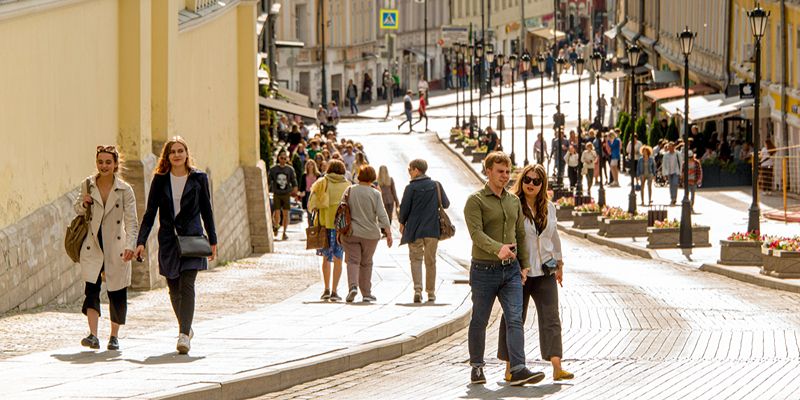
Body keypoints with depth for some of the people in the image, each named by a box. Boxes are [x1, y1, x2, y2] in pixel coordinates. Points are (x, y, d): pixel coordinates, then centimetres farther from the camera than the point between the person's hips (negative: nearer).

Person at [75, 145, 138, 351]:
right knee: (91, 289, -14)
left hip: (116, 249, -1)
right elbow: (78, 209, 18)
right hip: (92, 248, 1)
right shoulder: (88, 185, 3)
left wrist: (130, 245, -24)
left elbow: (131, 221, -9)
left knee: (117, 294, 4)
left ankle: (114, 336, 20)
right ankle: (93, 335, -20)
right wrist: (83, 204, -6)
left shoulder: (124, 190, -4)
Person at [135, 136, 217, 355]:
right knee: (174, 288, 8)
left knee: (187, 285, -14)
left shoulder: (199, 178, 3)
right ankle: (186, 328, 27)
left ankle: (184, 335, -20)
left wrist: (212, 241, 8)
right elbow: (150, 212, 5)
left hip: (192, 237, -2)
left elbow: (206, 211, 8)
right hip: (168, 239, 2)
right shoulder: (160, 179, 5)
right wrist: (141, 242, -3)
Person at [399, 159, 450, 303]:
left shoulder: (411, 188, -9)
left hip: (414, 229, -2)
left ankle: (418, 289, -14)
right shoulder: (436, 185, 0)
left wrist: (402, 222, 12)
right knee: (430, 261, 12)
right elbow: (446, 204, 6)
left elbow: (404, 208, -7)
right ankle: (431, 292, 16)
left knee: (415, 259, 5)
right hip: (432, 229, 2)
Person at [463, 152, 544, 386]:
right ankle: (476, 367, 23)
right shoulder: (476, 200, -6)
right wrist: (497, 249, -36)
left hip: (511, 270, 4)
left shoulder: (514, 201, 13)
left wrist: (525, 264, 13)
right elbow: (476, 233, -20)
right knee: (479, 321, 8)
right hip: (484, 270, -4)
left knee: (515, 319, -9)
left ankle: (518, 370, -18)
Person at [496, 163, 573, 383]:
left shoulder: (549, 208, 10)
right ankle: (510, 368, 13)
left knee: (551, 318, -3)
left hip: (545, 272, 5)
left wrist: (559, 264, 25)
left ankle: (557, 368, -8)